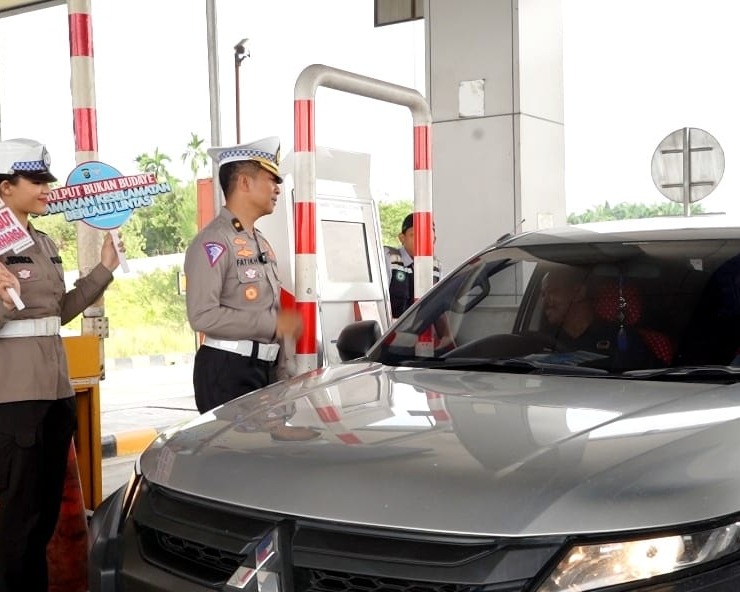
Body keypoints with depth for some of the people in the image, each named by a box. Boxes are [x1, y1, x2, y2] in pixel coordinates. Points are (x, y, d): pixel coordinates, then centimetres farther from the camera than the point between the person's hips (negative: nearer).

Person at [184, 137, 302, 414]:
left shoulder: (261, 242, 17)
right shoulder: (214, 241, -12)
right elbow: (203, 316, -22)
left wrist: (280, 372, 14)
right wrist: (273, 323, -17)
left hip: (264, 369, 8)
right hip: (227, 371, -8)